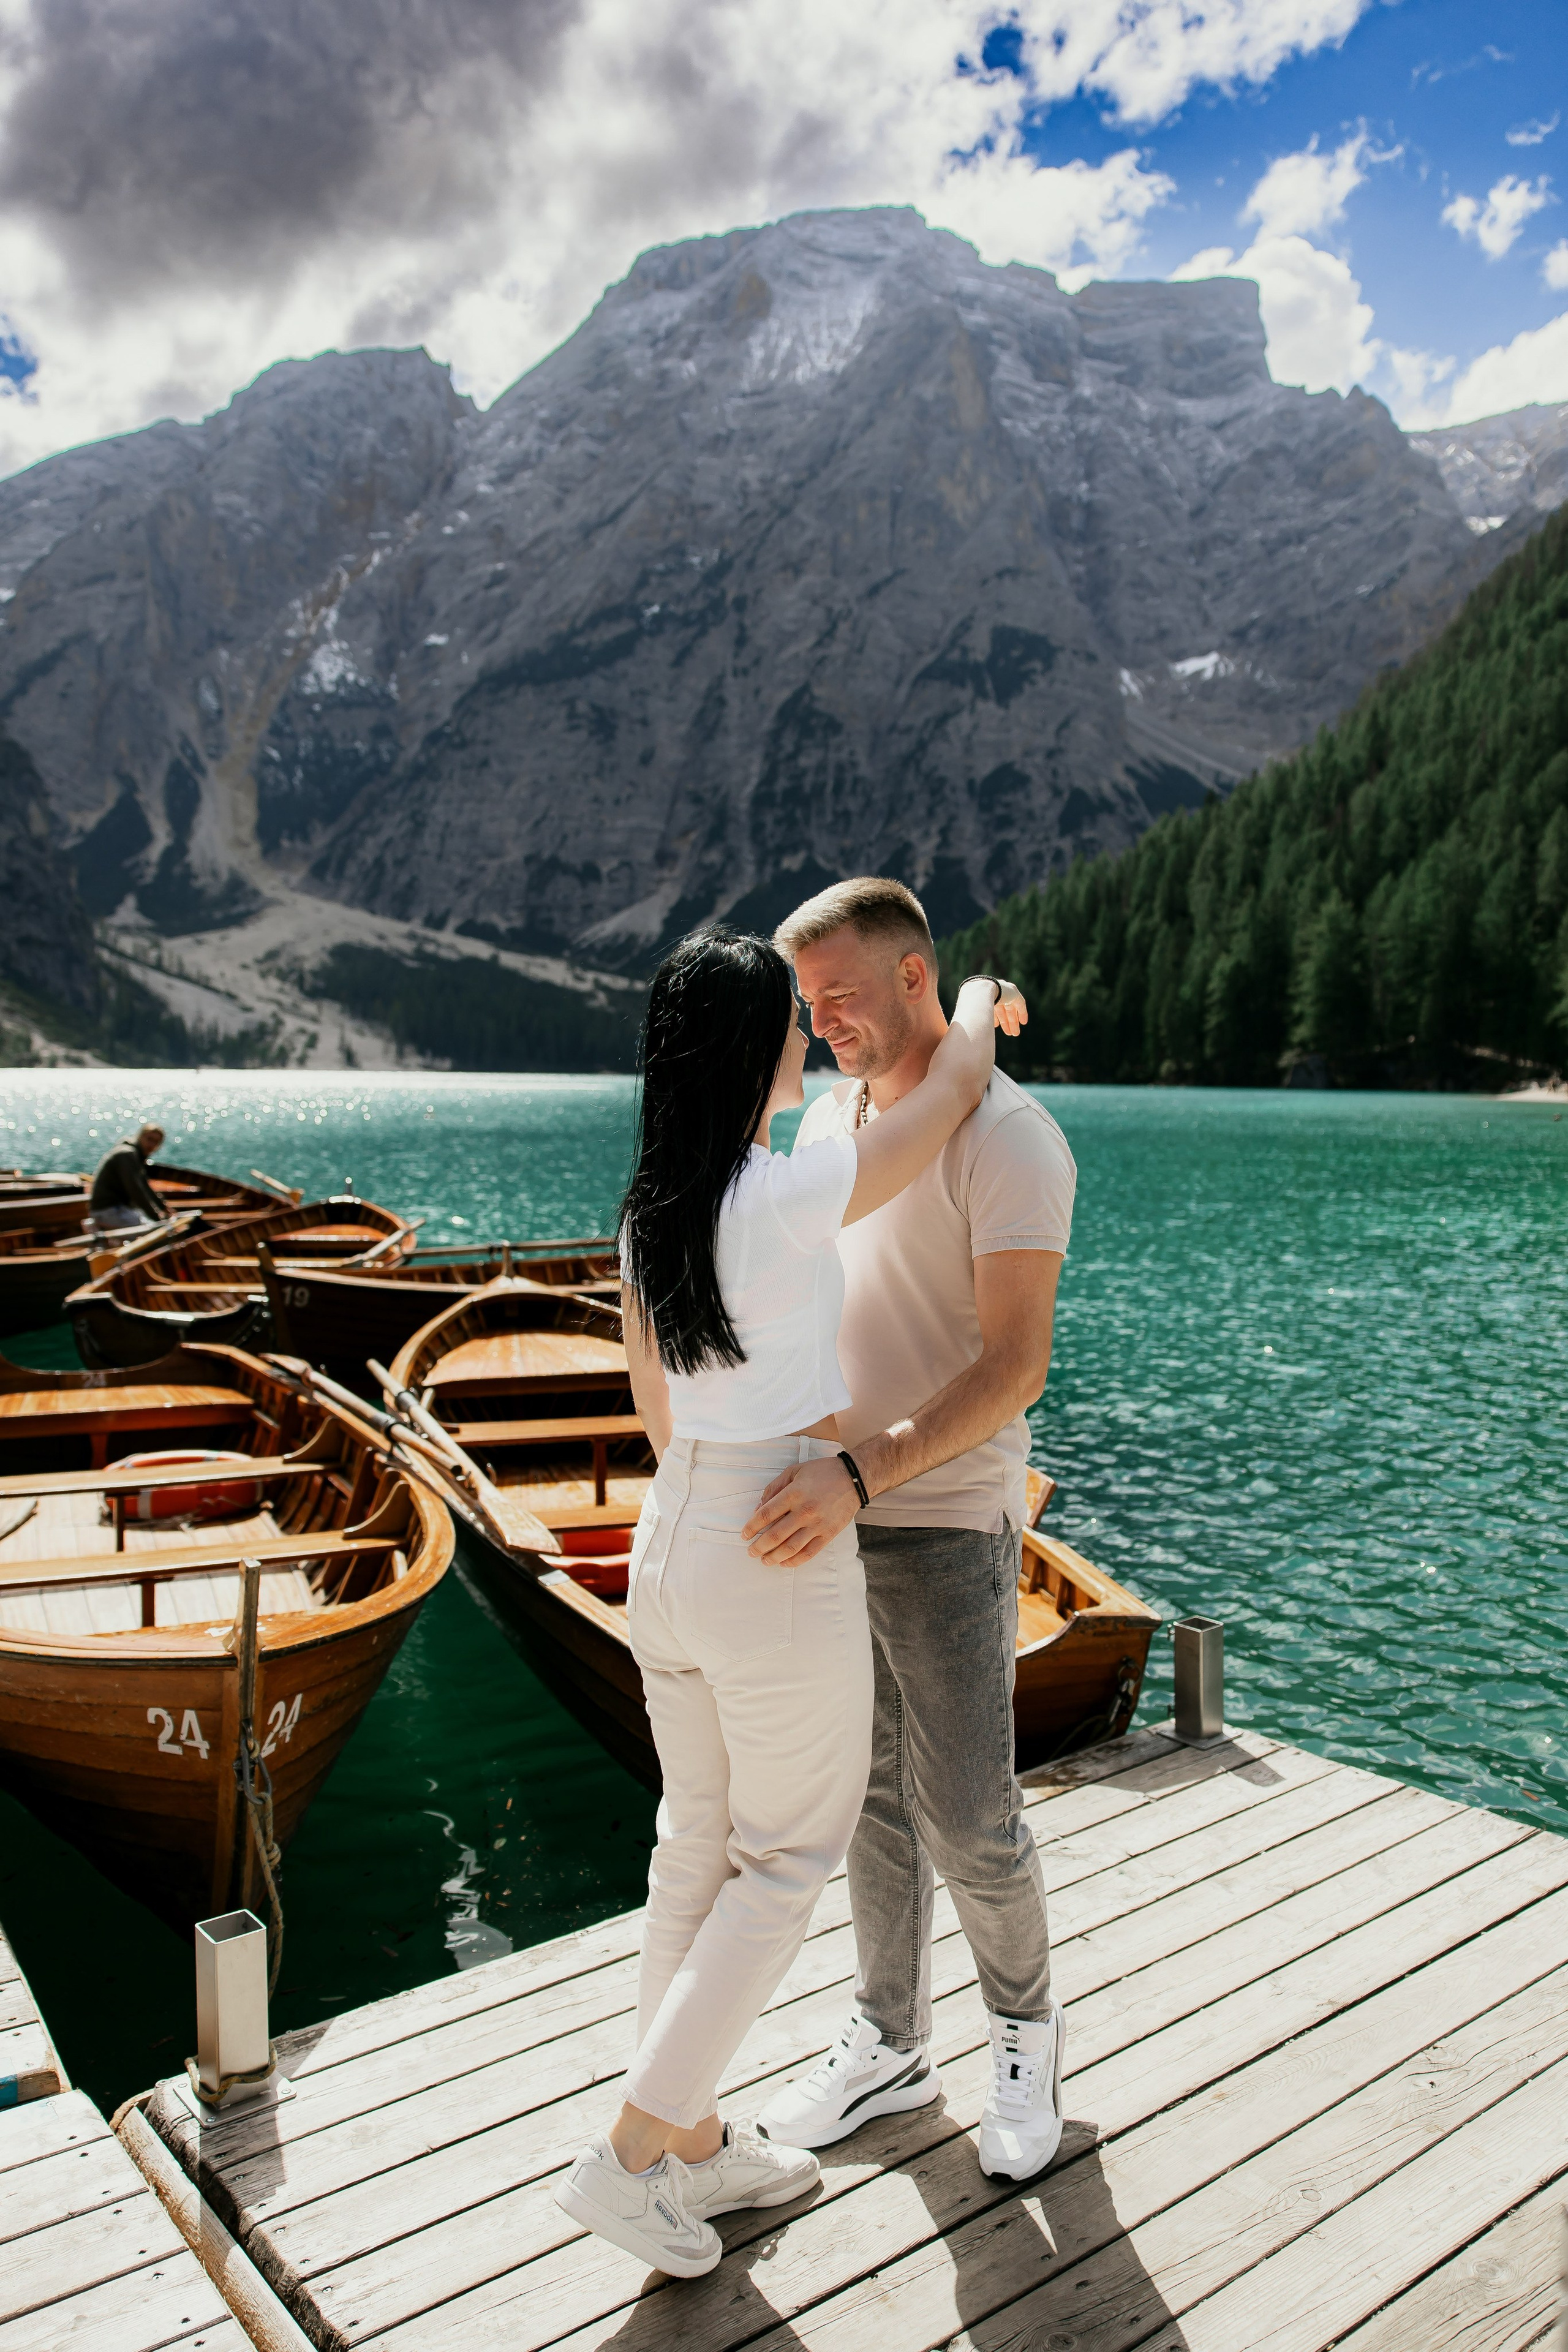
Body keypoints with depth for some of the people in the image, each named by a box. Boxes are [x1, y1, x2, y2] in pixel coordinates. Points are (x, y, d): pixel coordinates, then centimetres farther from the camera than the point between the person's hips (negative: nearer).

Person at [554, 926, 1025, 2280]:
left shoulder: (648, 1212, 2)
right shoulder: (795, 1198, -21)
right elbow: (956, 1083, -8)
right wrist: (983, 998, 13)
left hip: (668, 1544, 8)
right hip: (781, 1565, -8)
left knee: (700, 1842, 19)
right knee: (792, 1859, 12)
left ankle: (695, 2142, 35)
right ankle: (633, 2154, 18)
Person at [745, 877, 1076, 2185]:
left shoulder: (1008, 1139, -16)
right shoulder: (827, 1122, 8)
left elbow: (1015, 1363, -24)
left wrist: (863, 1473, -35)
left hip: (945, 1526, -6)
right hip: (830, 1515, 7)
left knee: (968, 1822, 3)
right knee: (870, 1797, 17)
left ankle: (1024, 2026, 33)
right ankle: (890, 2046, 35)